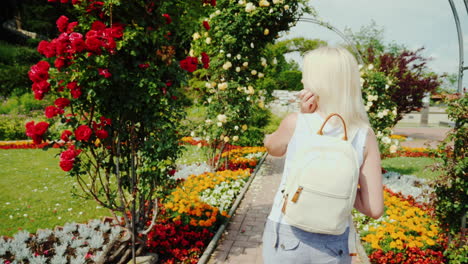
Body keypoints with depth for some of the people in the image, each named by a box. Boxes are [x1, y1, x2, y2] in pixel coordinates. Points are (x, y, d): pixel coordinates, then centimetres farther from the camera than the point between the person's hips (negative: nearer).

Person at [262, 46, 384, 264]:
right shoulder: (365, 135, -7)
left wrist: (302, 116, -1)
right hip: (334, 246, 2)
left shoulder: (295, 123, -14)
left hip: (287, 239, -1)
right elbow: (374, 209, -8)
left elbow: (271, 146, 9)